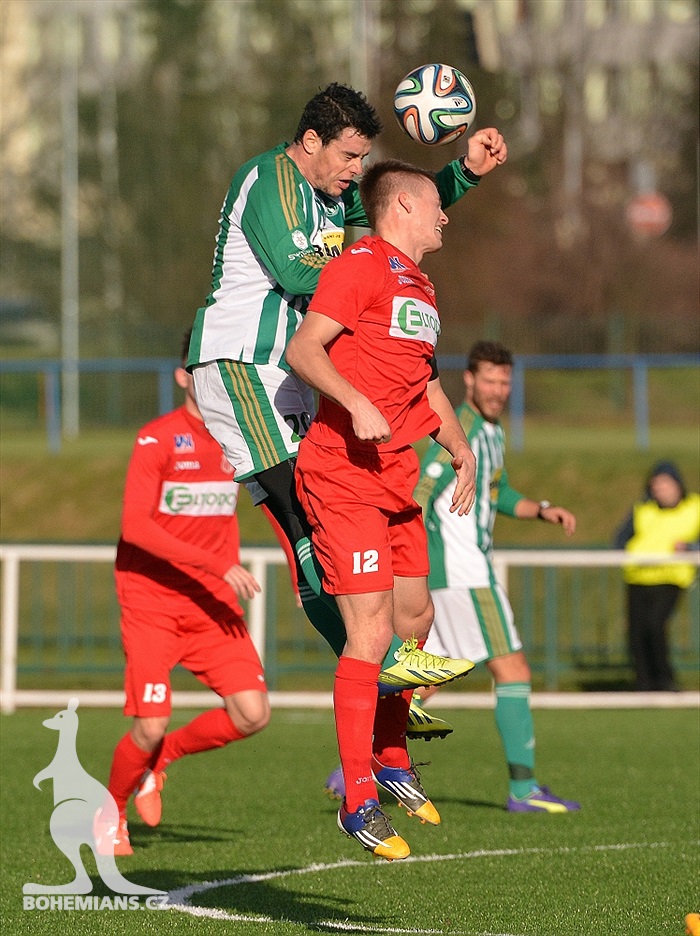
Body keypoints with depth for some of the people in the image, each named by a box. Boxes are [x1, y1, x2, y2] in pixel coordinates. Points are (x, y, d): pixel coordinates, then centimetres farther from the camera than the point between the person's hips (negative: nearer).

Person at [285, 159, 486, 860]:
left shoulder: (420, 287, 20)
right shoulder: (360, 266, -9)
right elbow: (302, 350, -19)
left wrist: (459, 448, 22)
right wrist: (357, 404, -31)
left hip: (398, 479, 9)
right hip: (343, 478, -9)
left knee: (414, 620, 15)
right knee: (371, 633, -13)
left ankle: (391, 760, 35)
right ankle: (358, 803, -10)